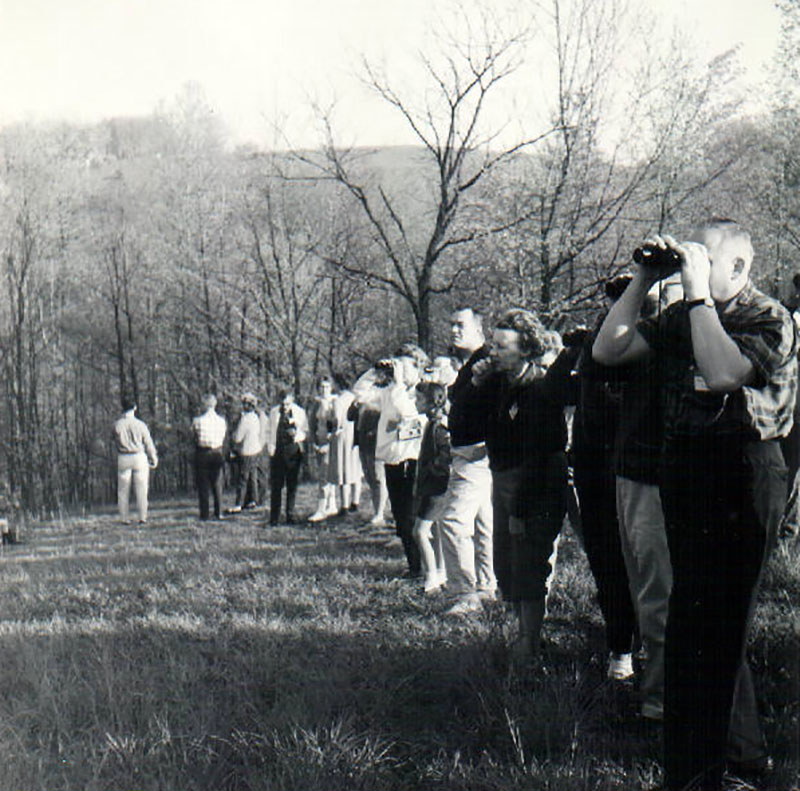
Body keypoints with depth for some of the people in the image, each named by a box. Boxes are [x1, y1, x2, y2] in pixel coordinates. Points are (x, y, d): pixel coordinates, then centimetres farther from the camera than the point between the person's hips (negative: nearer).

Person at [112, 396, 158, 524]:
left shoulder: (117, 425, -5)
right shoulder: (140, 424, -7)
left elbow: (115, 442, 4)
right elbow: (148, 443, 0)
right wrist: (154, 458, 10)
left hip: (123, 458, 1)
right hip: (139, 457, -1)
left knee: (122, 490, 8)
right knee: (141, 489, 5)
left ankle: (124, 518, 8)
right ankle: (142, 517, 2)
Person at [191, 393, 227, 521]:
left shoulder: (197, 421, -11)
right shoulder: (222, 421, -4)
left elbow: (193, 436, -1)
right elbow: (223, 438, 2)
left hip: (202, 454, -2)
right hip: (217, 454, 2)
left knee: (203, 485, 5)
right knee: (217, 484, 14)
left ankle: (204, 514, 5)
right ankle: (218, 512, 11)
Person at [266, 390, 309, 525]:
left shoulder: (300, 412, 3)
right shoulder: (274, 412, 7)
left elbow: (305, 432, 8)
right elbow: (269, 431, 13)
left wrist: (297, 435, -13)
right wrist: (270, 447, 2)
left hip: (294, 452, 0)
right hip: (277, 452, 0)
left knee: (292, 485, 3)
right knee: (276, 485, -1)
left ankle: (290, 516, 11)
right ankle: (274, 518, 3)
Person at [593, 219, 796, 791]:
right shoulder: (678, 318, 11)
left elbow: (723, 372, -28)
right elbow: (608, 351, 6)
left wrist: (697, 292, -22)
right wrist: (644, 280, 1)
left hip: (742, 479, -8)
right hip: (682, 474, 8)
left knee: (702, 629, -7)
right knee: (720, 623, 18)